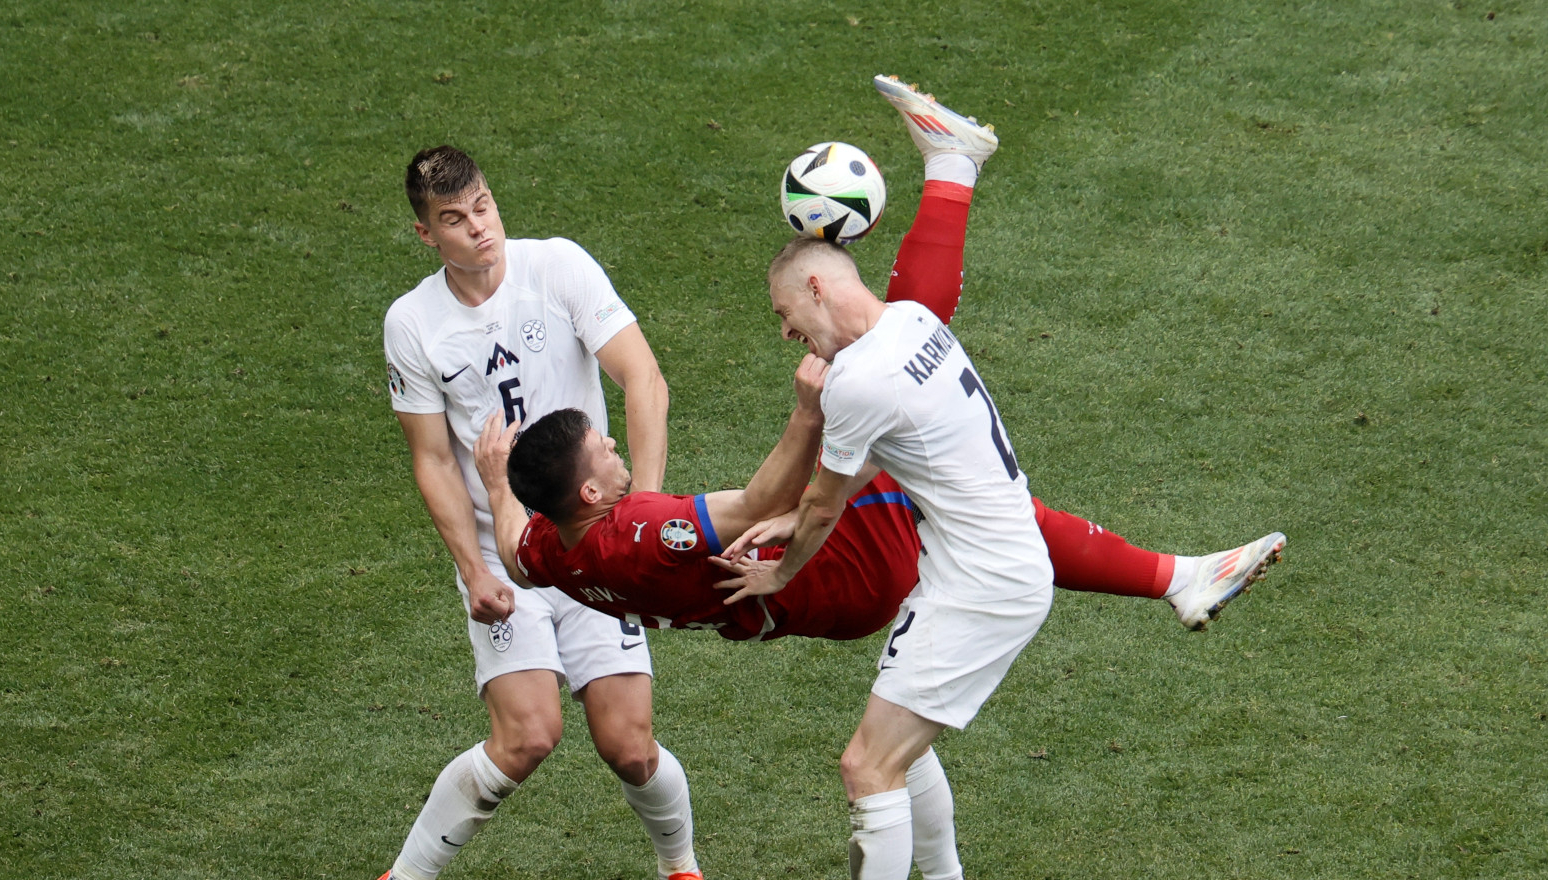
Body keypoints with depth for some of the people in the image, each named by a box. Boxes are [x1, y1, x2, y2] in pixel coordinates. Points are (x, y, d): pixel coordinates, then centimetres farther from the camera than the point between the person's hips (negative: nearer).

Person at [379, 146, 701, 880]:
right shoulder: (412, 323, -3)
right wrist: (473, 570, -10)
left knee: (628, 746, -6)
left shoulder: (558, 267, -8)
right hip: (503, 558, 0)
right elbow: (434, 461, 2)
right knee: (527, 737, -18)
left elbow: (644, 383, -13)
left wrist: (644, 506, -24)